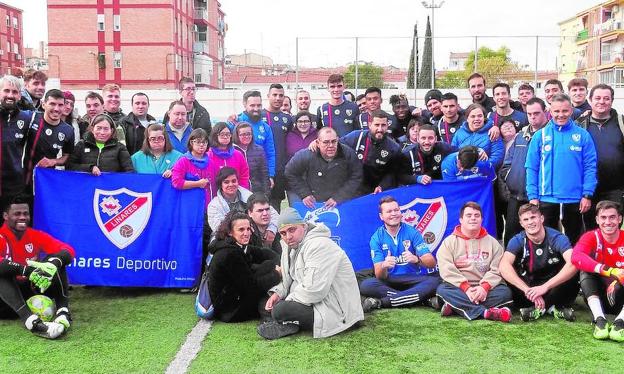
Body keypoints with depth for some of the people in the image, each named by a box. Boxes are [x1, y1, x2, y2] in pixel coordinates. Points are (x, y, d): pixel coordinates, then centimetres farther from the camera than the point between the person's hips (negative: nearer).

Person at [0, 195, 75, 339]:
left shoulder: (36, 236, 1)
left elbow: (68, 250, -11)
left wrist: (55, 262, -33)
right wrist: (26, 270, -45)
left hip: (33, 290, 4)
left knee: (55, 261, -13)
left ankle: (63, 312, -30)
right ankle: (32, 321, -52)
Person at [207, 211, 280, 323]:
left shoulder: (240, 247, 4)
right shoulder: (229, 253, -24)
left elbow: (271, 255, 9)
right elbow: (252, 286, -21)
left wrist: (275, 266, -12)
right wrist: (276, 274, -12)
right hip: (228, 312, -9)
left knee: (271, 265, -1)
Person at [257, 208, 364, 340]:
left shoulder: (319, 245, -21)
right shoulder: (290, 247, 11)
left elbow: (314, 290, -29)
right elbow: (288, 281, 18)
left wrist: (288, 301, -17)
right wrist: (278, 293, -3)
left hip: (334, 310, -10)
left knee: (280, 311, -29)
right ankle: (287, 324, -10)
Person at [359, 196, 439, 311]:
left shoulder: (412, 232, -2)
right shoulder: (377, 238, -1)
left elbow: (432, 262, -9)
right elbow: (379, 276, -8)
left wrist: (417, 259, -32)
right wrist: (384, 266, -32)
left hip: (414, 279, 0)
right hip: (390, 282, 0)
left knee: (434, 282, -30)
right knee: (366, 285, -29)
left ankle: (380, 302, -29)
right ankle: (422, 298, -26)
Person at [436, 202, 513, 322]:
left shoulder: (493, 243, 11)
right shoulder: (449, 242, 5)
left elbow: (496, 270, -1)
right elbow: (447, 270, -9)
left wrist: (484, 287, -20)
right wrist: (466, 288, -22)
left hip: (484, 288, 2)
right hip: (458, 288, -1)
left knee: (505, 292, -25)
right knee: (443, 289, -30)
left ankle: (456, 307, -30)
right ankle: (486, 312, -38)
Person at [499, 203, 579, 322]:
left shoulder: (557, 238, -17)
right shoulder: (518, 240, -12)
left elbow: (573, 263, -35)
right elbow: (504, 266, -30)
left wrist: (544, 287, -43)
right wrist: (527, 290, -43)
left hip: (554, 286, -1)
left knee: (573, 272, -31)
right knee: (508, 273, -27)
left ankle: (538, 308, -20)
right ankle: (551, 307, -23)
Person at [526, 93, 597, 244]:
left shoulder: (582, 135, 0)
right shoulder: (540, 135, 1)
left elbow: (590, 167, -1)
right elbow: (531, 168, 0)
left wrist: (587, 195, -8)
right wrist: (532, 196, -6)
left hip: (574, 199, 0)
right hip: (546, 199, 0)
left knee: (574, 240, 14)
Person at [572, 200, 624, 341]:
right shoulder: (591, 237, -10)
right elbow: (576, 256, -32)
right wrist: (609, 271, -44)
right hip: (598, 296, 0)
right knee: (586, 270, -25)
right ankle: (599, 320, -35)